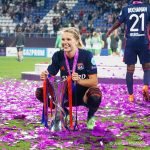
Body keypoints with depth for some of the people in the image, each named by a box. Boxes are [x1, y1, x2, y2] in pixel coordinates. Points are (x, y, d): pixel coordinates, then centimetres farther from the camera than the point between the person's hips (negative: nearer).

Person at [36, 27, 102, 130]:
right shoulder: (58, 56, -7)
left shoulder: (86, 55, -17)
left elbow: (94, 81, -21)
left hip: (83, 93, -4)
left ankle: (91, 116, -1)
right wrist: (45, 77, -29)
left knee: (95, 96, -39)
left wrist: (79, 81, -40)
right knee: (40, 92, -17)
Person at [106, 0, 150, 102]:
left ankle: (131, 95, 7)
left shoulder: (126, 9, 3)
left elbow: (118, 23, 13)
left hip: (130, 42, 1)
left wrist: (109, 32, 30)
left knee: (130, 69, 6)